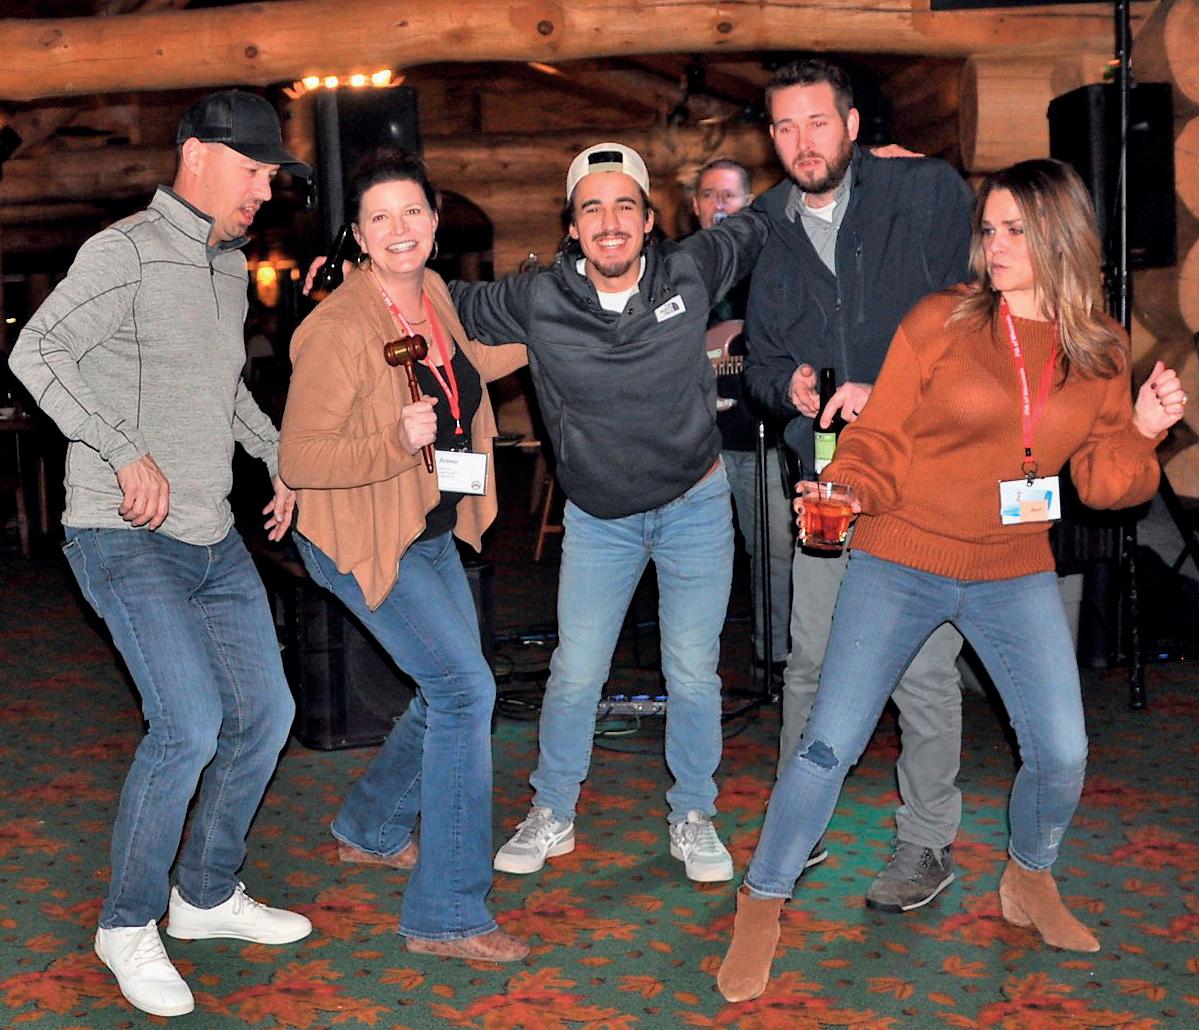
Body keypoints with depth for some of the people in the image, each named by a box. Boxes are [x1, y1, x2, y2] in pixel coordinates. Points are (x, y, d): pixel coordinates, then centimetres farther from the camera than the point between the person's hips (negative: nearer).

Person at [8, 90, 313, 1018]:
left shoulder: (231, 264, 14)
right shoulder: (129, 251, -12)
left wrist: (281, 459, 18)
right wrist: (129, 454, -27)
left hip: (215, 536, 9)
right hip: (126, 538, -9)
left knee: (265, 712, 9)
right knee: (189, 723, -17)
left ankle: (208, 896, 27)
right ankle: (128, 924, 3)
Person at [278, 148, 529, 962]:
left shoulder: (433, 293, 1)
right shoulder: (338, 328, -23)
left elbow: (467, 366, 24)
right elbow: (299, 459, -24)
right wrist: (397, 441, -35)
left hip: (432, 533, 9)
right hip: (361, 540, -9)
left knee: (453, 693, 18)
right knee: (465, 688, -16)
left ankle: (371, 830, 42)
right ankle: (447, 914, -8)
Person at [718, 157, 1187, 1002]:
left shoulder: (1101, 349, 3)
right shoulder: (942, 322, -8)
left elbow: (1102, 481, 7)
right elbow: (881, 441, -4)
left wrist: (1144, 431, -11)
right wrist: (842, 492, -22)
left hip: (1015, 574, 3)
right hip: (902, 563, -3)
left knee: (1062, 754, 1)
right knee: (831, 743, -6)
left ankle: (1030, 883, 33)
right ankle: (761, 909, 12)